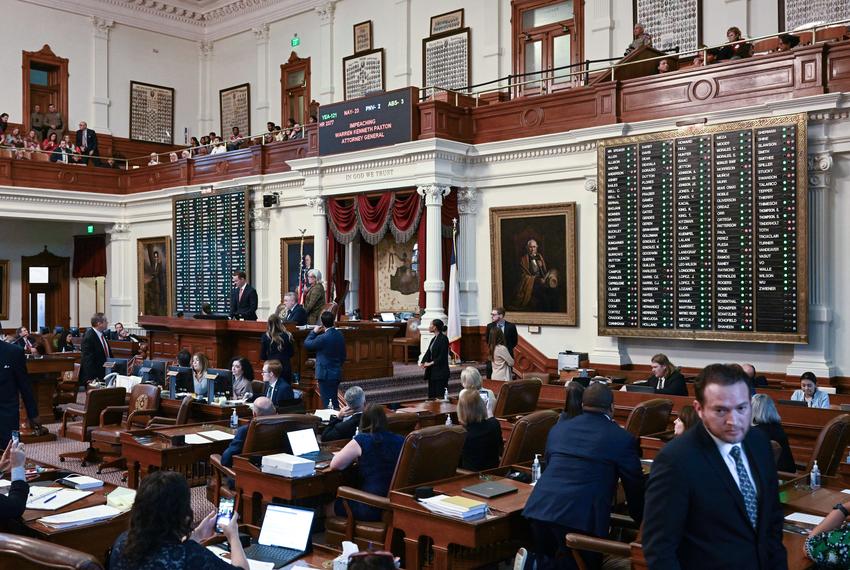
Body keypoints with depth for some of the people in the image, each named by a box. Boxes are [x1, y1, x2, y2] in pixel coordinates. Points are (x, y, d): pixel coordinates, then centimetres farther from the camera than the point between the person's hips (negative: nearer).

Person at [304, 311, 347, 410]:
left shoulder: (322, 338, -20)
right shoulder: (340, 335, 3)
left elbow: (306, 344, -6)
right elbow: (343, 355, 12)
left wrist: (314, 331, 4)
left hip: (325, 375, -7)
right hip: (337, 374, 7)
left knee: (327, 402, -2)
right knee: (334, 400, 17)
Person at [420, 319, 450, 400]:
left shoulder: (443, 339, -12)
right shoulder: (434, 339, 15)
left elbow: (442, 356, -17)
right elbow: (428, 353, 12)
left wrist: (431, 363, -17)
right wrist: (423, 362, -4)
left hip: (440, 372, -9)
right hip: (432, 372, 9)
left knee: (440, 395, -6)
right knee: (431, 395, 9)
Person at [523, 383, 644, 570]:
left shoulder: (558, 428, 19)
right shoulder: (622, 438, 5)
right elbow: (635, 486, 11)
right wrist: (643, 523, 27)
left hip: (540, 509, 5)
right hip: (581, 517, -5)